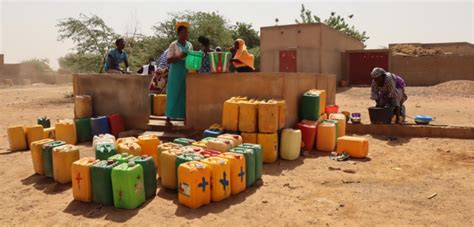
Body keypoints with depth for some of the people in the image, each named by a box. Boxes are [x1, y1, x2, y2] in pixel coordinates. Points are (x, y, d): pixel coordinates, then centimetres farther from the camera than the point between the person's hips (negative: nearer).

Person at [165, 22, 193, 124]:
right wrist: (179, 57, -21)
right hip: (175, 73, -4)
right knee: (173, 94, -2)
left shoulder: (190, 45, 11)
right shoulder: (173, 45, -3)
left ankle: (185, 116, 12)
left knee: (185, 94, 4)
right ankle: (168, 118, 4)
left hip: (187, 73, 4)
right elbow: (169, 60, -7)